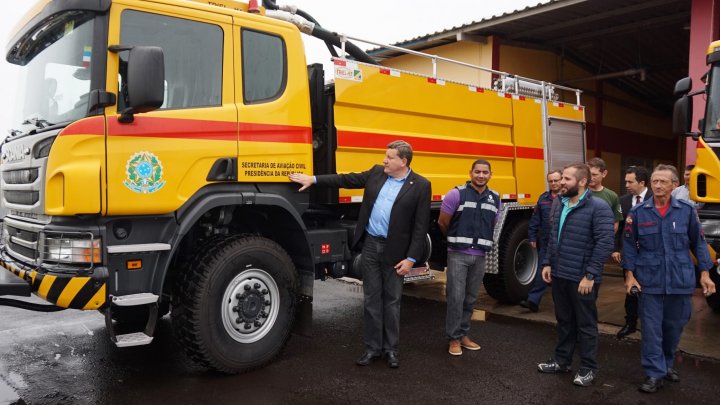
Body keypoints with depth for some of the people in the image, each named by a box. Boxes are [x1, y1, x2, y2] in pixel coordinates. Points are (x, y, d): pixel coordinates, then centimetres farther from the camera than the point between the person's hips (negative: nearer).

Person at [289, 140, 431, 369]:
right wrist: (313, 179, 8)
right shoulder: (377, 172, 5)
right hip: (370, 244, 4)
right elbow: (347, 179, 12)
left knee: (392, 300, 8)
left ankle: (390, 349, 23)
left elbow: (420, 226, -9)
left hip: (394, 250, -3)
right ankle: (373, 347, 21)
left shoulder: (420, 186, -8)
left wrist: (411, 258, -12)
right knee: (371, 298, 9)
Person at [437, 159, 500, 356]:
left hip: (479, 256, 5)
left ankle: (463, 334, 25)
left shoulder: (495, 199, 8)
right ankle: (454, 338, 9)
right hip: (458, 254, -5)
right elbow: (442, 223, -2)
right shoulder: (457, 194, -9)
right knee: (456, 297, -3)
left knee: (471, 298, 12)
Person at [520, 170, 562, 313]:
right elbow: (535, 220, 10)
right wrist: (532, 237, 7)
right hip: (545, 243, 4)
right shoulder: (543, 198, 9)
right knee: (541, 273, 6)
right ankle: (533, 301, 7)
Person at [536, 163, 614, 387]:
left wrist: (590, 275, -20)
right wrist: (547, 263, 8)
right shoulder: (559, 204, 8)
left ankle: (588, 368, 22)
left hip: (582, 279, -6)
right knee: (564, 321, 19)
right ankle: (561, 360, 33)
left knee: (585, 324, 8)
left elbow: (604, 244, -19)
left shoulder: (598, 207, -15)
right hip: (558, 275, 7)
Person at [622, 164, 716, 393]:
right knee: (651, 327, 1)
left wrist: (704, 273, 3)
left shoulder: (687, 210, -1)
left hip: (680, 280, 2)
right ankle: (654, 373, 11)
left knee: (674, 325, 14)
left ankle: (667, 364, 36)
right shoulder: (638, 212, -3)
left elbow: (698, 242, 6)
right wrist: (630, 274, -3)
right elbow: (629, 245, 1)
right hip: (650, 280, -1)